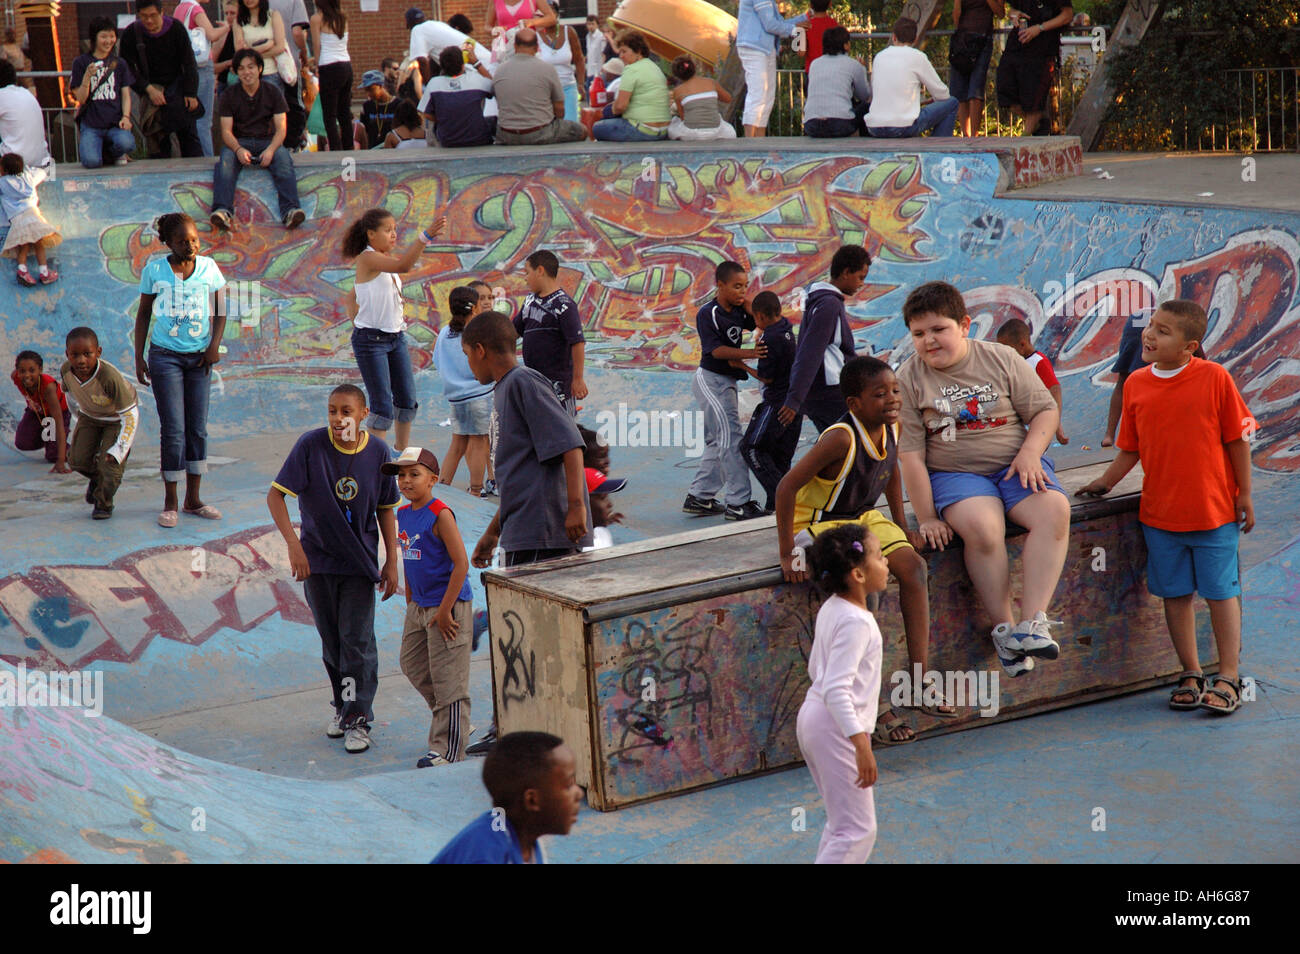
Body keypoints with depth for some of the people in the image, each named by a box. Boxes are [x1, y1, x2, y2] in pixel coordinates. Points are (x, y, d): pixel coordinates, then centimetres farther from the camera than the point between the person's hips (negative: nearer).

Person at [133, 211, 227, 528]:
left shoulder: (208, 267, 3)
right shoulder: (154, 270, -2)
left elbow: (220, 310, 11)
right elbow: (143, 313, 6)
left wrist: (215, 345, -3)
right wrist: (139, 357, 4)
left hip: (199, 357, 3)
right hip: (165, 356, -2)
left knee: (198, 428, 5)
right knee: (173, 429, -6)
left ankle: (193, 499, 15)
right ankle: (170, 504, 2)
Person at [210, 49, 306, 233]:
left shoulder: (273, 92, 5)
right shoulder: (229, 95, 4)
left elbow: (281, 128, -2)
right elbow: (226, 131, -3)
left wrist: (270, 150, -23)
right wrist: (238, 150, -26)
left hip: (267, 140, 0)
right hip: (238, 142, 0)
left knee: (283, 157, -32)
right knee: (225, 160, -33)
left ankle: (290, 210, -49)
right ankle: (222, 211, -51)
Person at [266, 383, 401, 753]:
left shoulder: (378, 452, -7)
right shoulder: (311, 445, -13)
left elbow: (386, 509, 4)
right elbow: (275, 495, -14)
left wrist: (391, 561, 2)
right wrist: (293, 544, -25)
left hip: (360, 561, -1)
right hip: (318, 558, 1)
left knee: (357, 639, -4)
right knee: (331, 639, 12)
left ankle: (358, 719, 4)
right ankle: (342, 704, 32)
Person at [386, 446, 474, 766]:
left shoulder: (440, 514, -18)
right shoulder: (403, 515, 7)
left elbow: (461, 564, -20)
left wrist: (444, 610, -20)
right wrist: (410, 603, 17)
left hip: (449, 605, -9)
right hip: (419, 606, 9)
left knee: (447, 679, -2)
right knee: (412, 664, 19)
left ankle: (448, 750, 5)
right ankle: (448, 718, 37)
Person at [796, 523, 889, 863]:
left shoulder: (831, 608, 7)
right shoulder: (856, 622, -22)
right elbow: (835, 689, -29)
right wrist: (861, 744, -32)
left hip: (813, 718, 10)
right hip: (835, 729, -10)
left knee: (842, 822, 21)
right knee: (857, 830, -5)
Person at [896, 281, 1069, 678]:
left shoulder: (1001, 359, 5)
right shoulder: (910, 379, 1)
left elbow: (1046, 410, 9)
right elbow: (910, 454, -3)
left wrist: (1030, 452, -10)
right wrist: (926, 517, -9)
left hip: (1014, 465, 2)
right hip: (955, 473, -2)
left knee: (1054, 510, -29)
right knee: (982, 526, -35)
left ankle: (1032, 622, -32)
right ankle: (1003, 629, -22)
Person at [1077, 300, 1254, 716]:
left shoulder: (1214, 378, -8)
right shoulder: (1136, 384, 3)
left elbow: (1238, 438, -3)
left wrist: (1244, 494, -2)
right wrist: (1106, 481, 4)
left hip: (1214, 509, -4)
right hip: (1159, 512, 4)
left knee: (1221, 591, 3)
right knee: (1175, 594, 10)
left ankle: (1229, 677, 12)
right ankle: (1191, 673, 22)